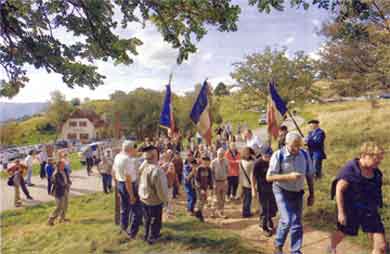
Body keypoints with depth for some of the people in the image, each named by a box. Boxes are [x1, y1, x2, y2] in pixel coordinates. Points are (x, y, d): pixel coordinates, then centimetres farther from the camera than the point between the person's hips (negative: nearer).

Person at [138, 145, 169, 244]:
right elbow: (161, 189, -24)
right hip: (154, 200, -7)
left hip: (144, 198, 7)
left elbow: (141, 182, -1)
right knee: (155, 220, 18)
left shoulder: (143, 166, -11)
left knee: (147, 218, 27)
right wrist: (165, 199, -7)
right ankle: (152, 238, 34)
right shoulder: (157, 171, -32)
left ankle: (146, 235, 46)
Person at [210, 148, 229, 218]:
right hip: (217, 182, -3)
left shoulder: (226, 161, -1)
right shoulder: (213, 162, -10)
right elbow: (211, 173, -5)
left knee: (223, 198, 10)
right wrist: (214, 182, -10)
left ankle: (221, 211, 24)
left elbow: (227, 171, 8)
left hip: (224, 181, 3)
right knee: (218, 198, 3)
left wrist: (226, 179, -4)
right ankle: (219, 211, 17)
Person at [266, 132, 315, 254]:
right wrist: (289, 176, -30)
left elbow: (309, 175, 5)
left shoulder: (305, 155, -7)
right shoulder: (278, 155, -20)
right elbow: (269, 177, -20)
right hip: (282, 192, -4)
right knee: (287, 220, -12)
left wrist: (311, 195, 6)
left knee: (297, 223, 8)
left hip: (298, 193, 4)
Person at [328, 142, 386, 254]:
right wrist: (341, 212, -19)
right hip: (350, 210, -5)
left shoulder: (376, 172, -3)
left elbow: (375, 191, 11)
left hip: (370, 211, 5)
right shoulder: (350, 169, -22)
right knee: (342, 233, 21)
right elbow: (339, 190, -19)